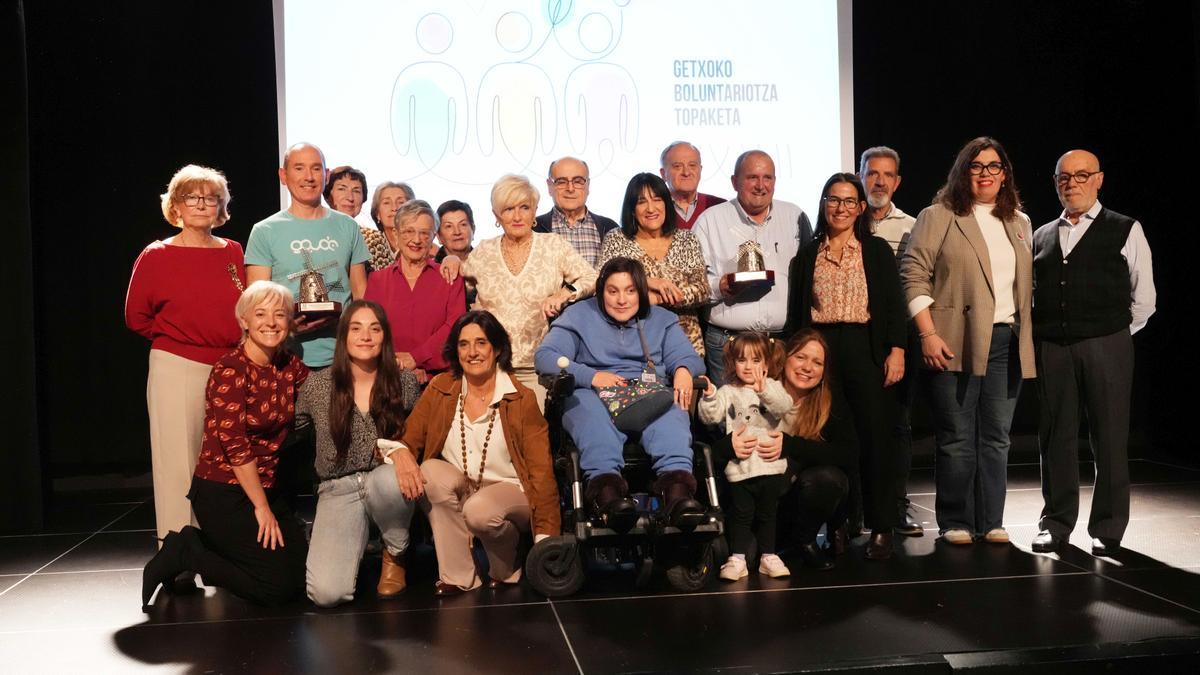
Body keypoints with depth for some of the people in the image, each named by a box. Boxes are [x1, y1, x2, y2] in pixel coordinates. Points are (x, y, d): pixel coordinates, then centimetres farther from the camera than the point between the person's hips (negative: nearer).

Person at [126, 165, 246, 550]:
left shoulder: (233, 252, 9)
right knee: (179, 467, -2)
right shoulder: (156, 256, -1)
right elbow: (137, 317, 5)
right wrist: (176, 337, 4)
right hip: (176, 370, -3)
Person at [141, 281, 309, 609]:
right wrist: (262, 508, -15)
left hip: (266, 488, 8)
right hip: (223, 494, -8)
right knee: (277, 587, -10)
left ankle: (196, 546, 18)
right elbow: (235, 445, -19)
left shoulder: (290, 366, 3)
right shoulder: (230, 370, -17)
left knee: (303, 576, 7)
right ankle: (184, 554, 7)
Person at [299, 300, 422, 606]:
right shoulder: (316, 385, 0)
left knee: (387, 478, -40)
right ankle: (355, 545, 14)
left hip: (387, 481, 1)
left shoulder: (405, 382, 0)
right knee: (326, 593, -24)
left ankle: (395, 554, -6)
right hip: (338, 490, -1)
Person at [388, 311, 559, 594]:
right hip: (455, 495, 3)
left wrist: (547, 536, -16)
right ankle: (458, 577, -17)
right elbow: (407, 439, 0)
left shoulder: (522, 399, -5)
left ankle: (506, 569, 1)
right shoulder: (439, 390, 3)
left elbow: (541, 471, -8)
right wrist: (400, 452, -27)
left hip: (510, 493, -3)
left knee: (479, 510, -35)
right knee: (431, 471, -27)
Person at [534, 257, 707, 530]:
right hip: (595, 395, -1)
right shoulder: (579, 316, 18)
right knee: (588, 406, -38)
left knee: (670, 410, -35)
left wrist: (684, 370, -14)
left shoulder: (661, 320, 26)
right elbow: (545, 356, 3)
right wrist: (591, 376, -14)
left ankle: (676, 484, -58)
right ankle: (604, 482, -60)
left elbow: (687, 356, 13)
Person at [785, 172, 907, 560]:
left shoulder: (877, 251, 9)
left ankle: (881, 530, 4)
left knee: (875, 438, -3)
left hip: (866, 349, -1)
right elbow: (796, 313, 11)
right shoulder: (808, 255, 13)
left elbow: (894, 305, 4)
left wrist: (896, 350, -7)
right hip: (821, 349, 1)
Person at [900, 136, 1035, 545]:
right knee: (957, 438, -1)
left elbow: (1027, 284, 20)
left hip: (1008, 342, 5)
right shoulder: (938, 217, 0)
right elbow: (913, 275, -7)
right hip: (957, 342, -5)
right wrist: (928, 334, -14)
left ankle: (990, 522, 15)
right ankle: (955, 523, 9)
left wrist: (1026, 336, 10)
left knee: (996, 437, 7)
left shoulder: (1019, 223, 18)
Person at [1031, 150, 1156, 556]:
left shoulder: (1125, 231, 6)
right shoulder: (1041, 237, 16)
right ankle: (1056, 523, 15)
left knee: (1110, 438, 0)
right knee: (1057, 437, 6)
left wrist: (1114, 335, 5)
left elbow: (1143, 299, 6)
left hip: (1106, 347, -3)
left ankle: (1107, 530, 9)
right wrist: (1037, 336, 8)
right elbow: (1030, 295, 20)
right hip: (1051, 349, 3)